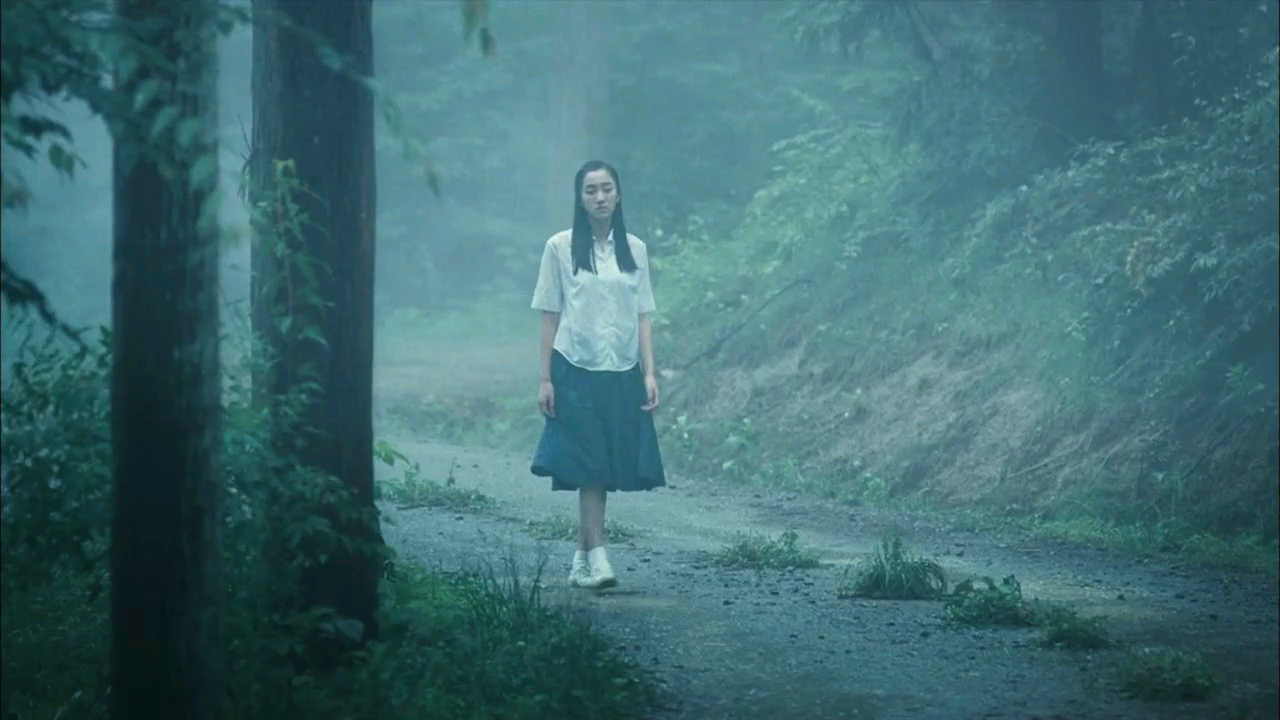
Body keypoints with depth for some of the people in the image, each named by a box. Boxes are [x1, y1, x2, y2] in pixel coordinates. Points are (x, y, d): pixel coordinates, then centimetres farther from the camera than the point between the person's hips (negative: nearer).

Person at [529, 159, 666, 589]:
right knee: (588, 466, -11)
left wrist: (650, 373, 1)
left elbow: (642, 316, 9)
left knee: (604, 468, 4)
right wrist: (545, 379, -2)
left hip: (622, 374, 3)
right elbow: (550, 316, 1)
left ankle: (581, 559, 13)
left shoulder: (634, 249, 8)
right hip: (576, 372, -3)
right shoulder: (561, 248, 0)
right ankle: (597, 559, -14)